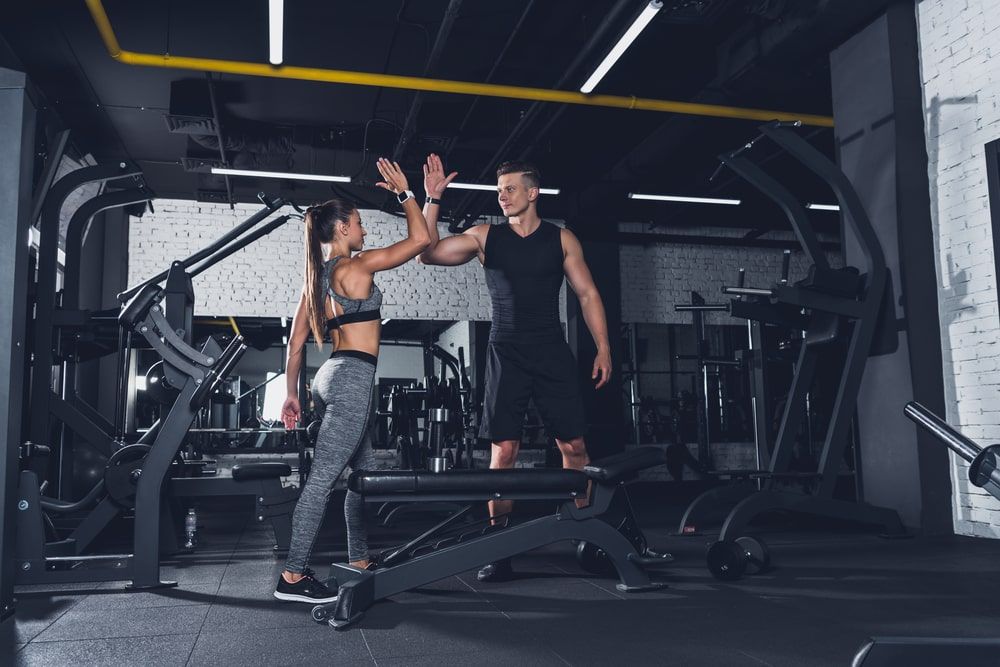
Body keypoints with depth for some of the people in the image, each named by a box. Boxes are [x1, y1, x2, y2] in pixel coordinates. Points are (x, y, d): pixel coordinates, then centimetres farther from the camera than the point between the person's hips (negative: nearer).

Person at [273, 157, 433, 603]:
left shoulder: (317, 275, 16)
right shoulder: (355, 266, -7)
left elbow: (296, 341, 16)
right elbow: (420, 239, -7)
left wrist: (291, 394, 19)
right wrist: (404, 192, 4)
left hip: (335, 376, 10)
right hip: (353, 377, -10)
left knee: (364, 473, 16)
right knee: (323, 478, -8)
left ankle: (359, 562, 24)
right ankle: (293, 577, -4)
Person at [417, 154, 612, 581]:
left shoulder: (561, 239, 6)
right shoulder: (485, 236, 6)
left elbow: (587, 294, 7)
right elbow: (427, 253, -1)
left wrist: (603, 347, -2)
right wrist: (433, 199, -7)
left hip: (552, 353, 0)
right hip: (506, 354, 0)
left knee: (574, 446, 0)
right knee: (503, 450, -4)